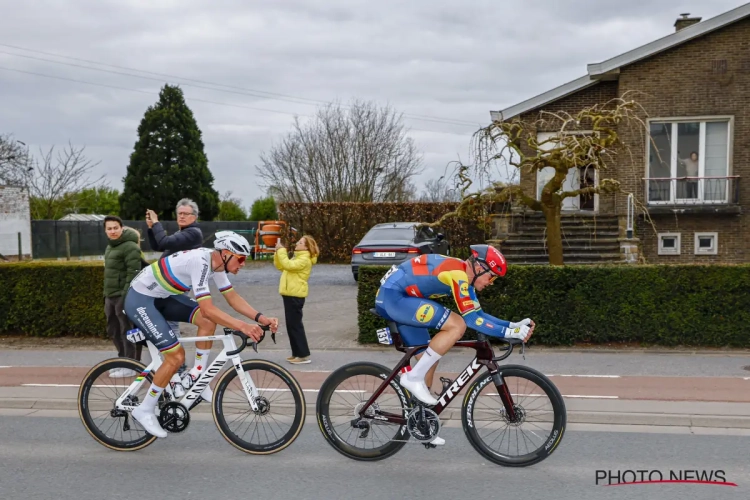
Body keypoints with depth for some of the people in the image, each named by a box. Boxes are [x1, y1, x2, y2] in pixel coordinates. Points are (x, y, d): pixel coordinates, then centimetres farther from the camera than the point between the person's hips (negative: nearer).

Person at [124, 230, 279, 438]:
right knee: (176, 356, -12)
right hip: (140, 300, -9)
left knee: (208, 321, -8)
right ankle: (145, 410, 4)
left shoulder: (216, 262, -3)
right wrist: (242, 326, -42)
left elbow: (233, 297, 2)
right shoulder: (200, 261, -30)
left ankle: (197, 376, 7)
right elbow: (207, 308, -35)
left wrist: (261, 318, -11)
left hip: (161, 296, 9)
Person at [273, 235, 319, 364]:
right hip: (290, 294, 10)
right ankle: (297, 353, 17)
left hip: (295, 295, -10)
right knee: (292, 325, 12)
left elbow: (287, 265, -27)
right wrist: (278, 252, 5)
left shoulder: (304, 260, -14)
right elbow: (280, 266, 17)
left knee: (295, 325, -8)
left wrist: (281, 250, -18)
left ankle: (304, 355, -6)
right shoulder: (297, 258, 19)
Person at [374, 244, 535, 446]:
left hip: (389, 298, 11)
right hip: (393, 296, -11)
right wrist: (509, 332, -18)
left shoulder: (463, 276, 11)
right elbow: (472, 319, -20)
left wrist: (514, 325, 7)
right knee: (457, 325, -20)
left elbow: (479, 314, 15)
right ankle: (413, 377, -12)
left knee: (428, 360, 14)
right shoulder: (458, 273, -18)